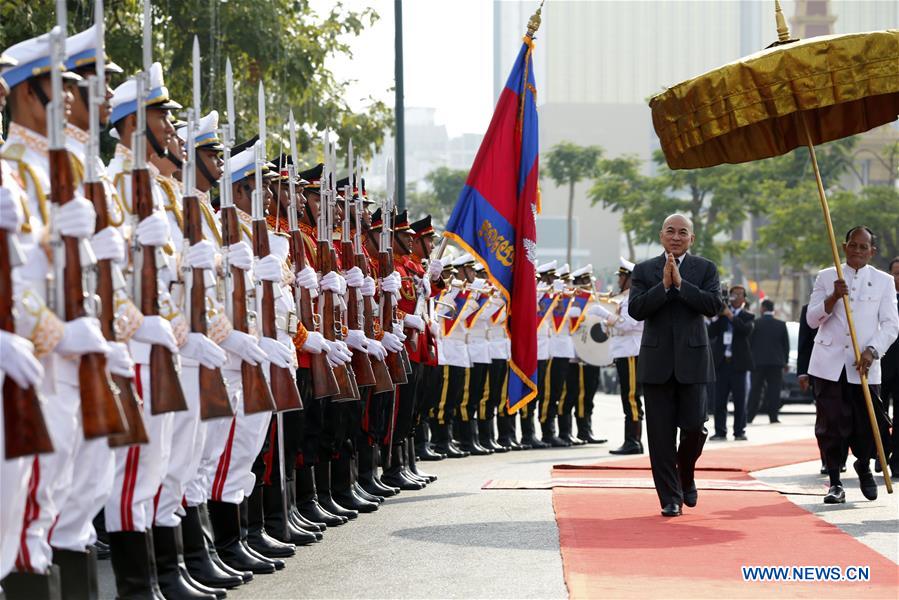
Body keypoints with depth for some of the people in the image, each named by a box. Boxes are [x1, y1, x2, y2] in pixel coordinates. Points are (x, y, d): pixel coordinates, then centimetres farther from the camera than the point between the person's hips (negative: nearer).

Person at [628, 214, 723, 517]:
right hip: (657, 361, 1)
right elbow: (635, 309, -5)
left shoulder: (705, 268, 6)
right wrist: (664, 285, -14)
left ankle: (686, 477, 25)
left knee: (694, 426, -4)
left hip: (692, 359, 0)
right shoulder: (643, 270, 8)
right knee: (661, 433, 0)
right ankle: (670, 497, 7)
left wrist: (681, 283, -14)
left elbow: (714, 305, -9)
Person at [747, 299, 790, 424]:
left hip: (758, 362, -1)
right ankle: (773, 416, -5)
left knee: (755, 390, 5)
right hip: (776, 362, 1)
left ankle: (750, 416, 4)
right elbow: (786, 345, 5)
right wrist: (785, 361, 13)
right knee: (774, 390, 1)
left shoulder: (755, 324, -4)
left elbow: (749, 342, -2)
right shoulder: (781, 325, 2)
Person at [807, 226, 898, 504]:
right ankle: (835, 483, 8)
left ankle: (863, 467, 30)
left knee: (868, 424, 0)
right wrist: (833, 297, -15)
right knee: (830, 424, -3)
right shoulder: (826, 277, 8)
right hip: (829, 364, 0)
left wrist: (872, 351, -15)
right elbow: (812, 319, 2)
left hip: (864, 366, 0)